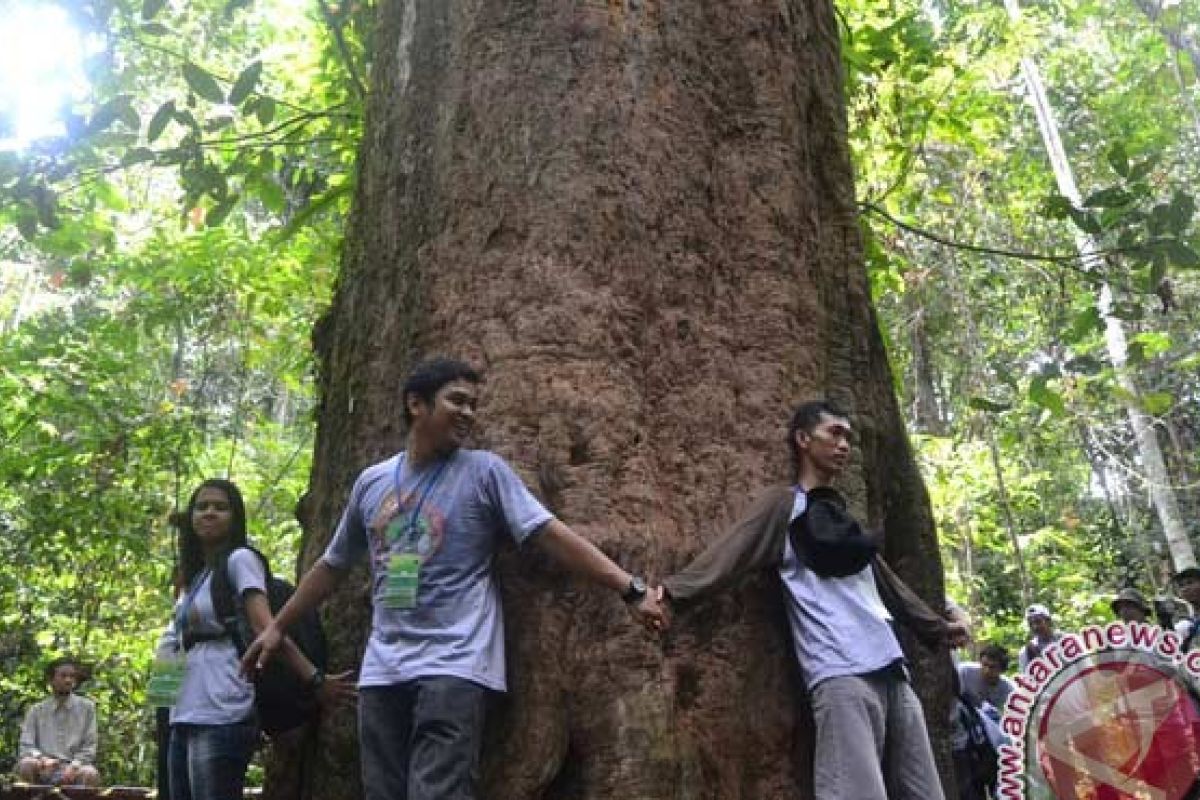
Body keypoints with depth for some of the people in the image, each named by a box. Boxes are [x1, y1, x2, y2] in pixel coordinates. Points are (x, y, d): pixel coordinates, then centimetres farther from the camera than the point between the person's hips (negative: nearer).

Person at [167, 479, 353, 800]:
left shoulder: (240, 559, -3)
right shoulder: (195, 573, 21)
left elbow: (265, 628, -12)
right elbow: (192, 640, 17)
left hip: (221, 718, -8)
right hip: (184, 718, 8)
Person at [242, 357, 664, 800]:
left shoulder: (484, 470, 0)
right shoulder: (371, 481, 12)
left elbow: (550, 534, -8)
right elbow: (332, 565, 23)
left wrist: (630, 589, -17)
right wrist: (278, 625, 26)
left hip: (454, 665, -4)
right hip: (381, 669, 5)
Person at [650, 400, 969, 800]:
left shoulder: (842, 514, 27)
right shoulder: (782, 504, 6)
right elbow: (727, 555, -8)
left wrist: (936, 626, 44)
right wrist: (672, 592, -23)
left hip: (892, 672, 8)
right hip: (842, 673, -8)